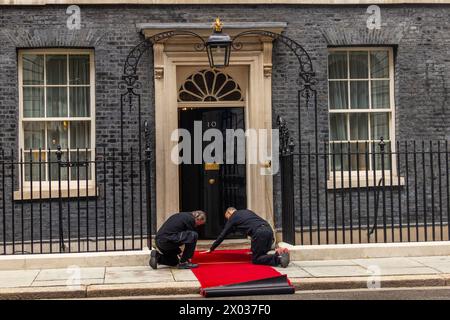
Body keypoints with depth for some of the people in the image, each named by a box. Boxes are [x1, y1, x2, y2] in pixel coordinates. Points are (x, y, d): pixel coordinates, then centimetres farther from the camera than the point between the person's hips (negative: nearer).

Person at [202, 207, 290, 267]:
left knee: (256, 259, 1)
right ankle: (280, 253, -7)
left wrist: (211, 249, 30)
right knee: (262, 254, 20)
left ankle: (278, 258, -22)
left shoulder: (232, 218, 17)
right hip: (269, 229, 7)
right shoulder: (247, 211, 34)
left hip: (259, 232, -7)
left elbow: (222, 235, 21)